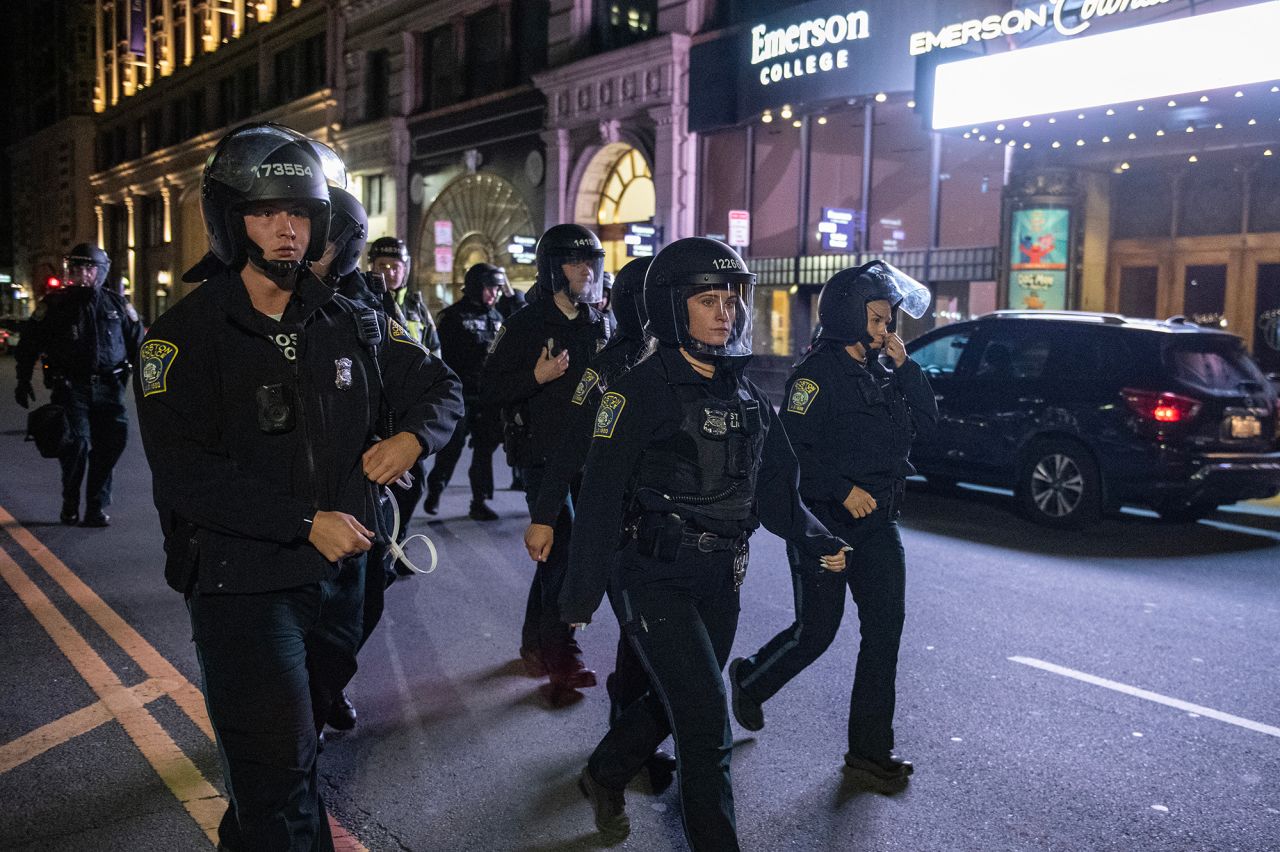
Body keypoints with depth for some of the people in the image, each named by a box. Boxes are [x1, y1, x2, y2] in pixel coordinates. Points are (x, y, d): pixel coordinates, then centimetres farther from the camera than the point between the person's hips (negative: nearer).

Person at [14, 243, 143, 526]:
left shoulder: (116, 303, 10)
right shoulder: (55, 303, 4)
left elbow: (137, 341, 17)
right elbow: (29, 342, 8)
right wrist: (23, 380, 6)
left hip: (108, 387, 2)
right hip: (70, 387, -2)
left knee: (112, 441, -3)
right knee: (76, 442, -12)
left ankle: (96, 507, 9)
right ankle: (70, 505, 8)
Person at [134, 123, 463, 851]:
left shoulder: (350, 325, 2)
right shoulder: (188, 336, -12)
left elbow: (441, 387, 10)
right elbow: (184, 473, -21)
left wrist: (413, 436, -12)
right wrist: (306, 521, -25)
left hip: (340, 572, 6)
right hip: (243, 582, -5)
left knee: (303, 733, 24)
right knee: (281, 771, -3)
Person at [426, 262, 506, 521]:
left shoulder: (496, 317, 15)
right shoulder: (454, 316, -2)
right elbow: (445, 357, -7)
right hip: (460, 394, -5)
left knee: (486, 448, 6)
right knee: (453, 446, 0)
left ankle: (479, 501, 13)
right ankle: (434, 491, 21)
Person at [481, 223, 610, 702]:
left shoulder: (596, 325, 11)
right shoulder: (526, 324, -7)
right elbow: (489, 391, -10)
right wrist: (537, 376, -23)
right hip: (541, 457, -6)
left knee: (554, 552, 14)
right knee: (563, 550, -11)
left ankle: (535, 644, 29)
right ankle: (561, 657, 0)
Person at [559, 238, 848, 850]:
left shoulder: (746, 397, 8)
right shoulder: (643, 391, -13)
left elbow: (775, 484, 14)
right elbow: (601, 497, -13)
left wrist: (814, 541, 2)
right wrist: (581, 594, -12)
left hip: (720, 580, 7)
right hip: (654, 580, -7)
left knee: (677, 701, 20)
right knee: (706, 720, -9)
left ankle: (603, 776, 45)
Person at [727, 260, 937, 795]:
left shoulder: (882, 374, 12)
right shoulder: (817, 373, -11)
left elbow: (926, 422, 6)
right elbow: (794, 448, -18)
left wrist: (903, 363, -3)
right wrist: (843, 491, -21)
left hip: (876, 523, 7)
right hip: (824, 523, -7)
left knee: (885, 629, 2)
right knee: (815, 631, 1)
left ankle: (870, 752, 12)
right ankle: (749, 681, 32)